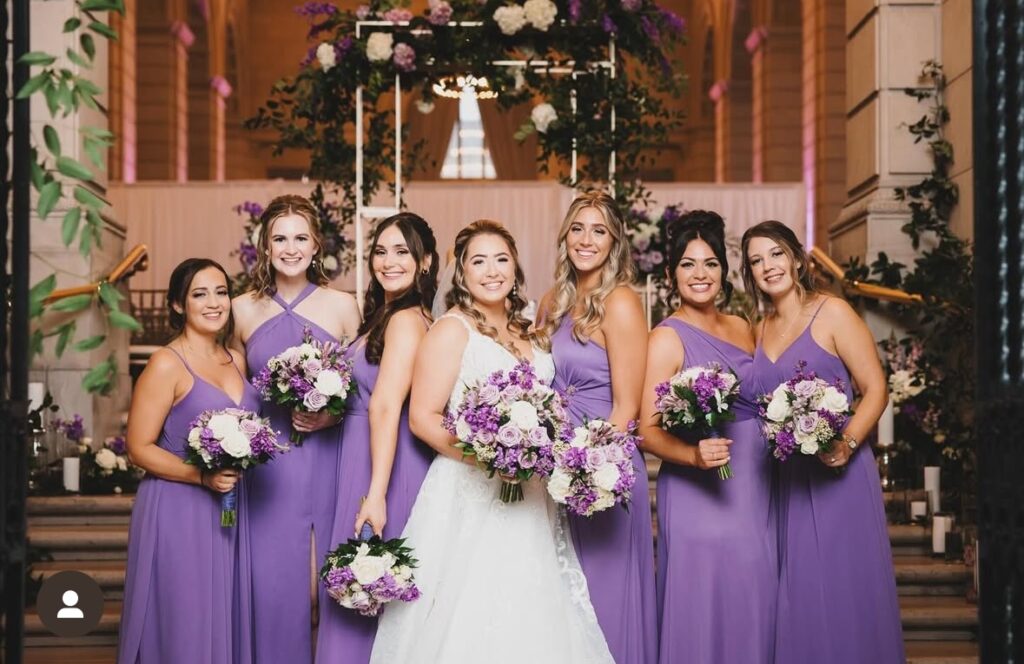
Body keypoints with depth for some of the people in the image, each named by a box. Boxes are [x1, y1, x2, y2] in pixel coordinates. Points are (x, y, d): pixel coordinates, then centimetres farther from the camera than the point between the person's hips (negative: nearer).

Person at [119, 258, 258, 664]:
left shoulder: (236, 361, 10)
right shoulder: (167, 364, -10)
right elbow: (139, 448, -12)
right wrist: (201, 476, -22)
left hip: (229, 512, 6)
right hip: (178, 510, -6)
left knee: (226, 619, 11)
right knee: (184, 624, 0)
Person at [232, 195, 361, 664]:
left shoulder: (342, 306, 1)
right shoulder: (243, 310, 5)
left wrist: (330, 417, -10)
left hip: (326, 462, -1)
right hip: (267, 463, 1)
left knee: (326, 585, 3)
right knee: (273, 583, 3)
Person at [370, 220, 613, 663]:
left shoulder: (522, 331, 14)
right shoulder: (452, 329, -7)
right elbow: (422, 417, -13)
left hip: (529, 498, 7)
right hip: (472, 497, -7)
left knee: (529, 619, 8)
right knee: (471, 625, -6)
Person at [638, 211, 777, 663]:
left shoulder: (744, 329, 12)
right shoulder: (667, 338, -5)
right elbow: (648, 430, -11)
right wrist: (694, 456, -27)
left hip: (755, 490, 6)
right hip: (698, 495, -6)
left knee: (753, 606, 8)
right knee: (704, 608, -4)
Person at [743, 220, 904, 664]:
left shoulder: (832, 313, -4)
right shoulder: (762, 331, 13)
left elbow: (875, 389, -9)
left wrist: (846, 444, -23)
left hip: (837, 473, -5)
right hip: (787, 477, 5)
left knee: (844, 588, -2)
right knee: (798, 591, 8)